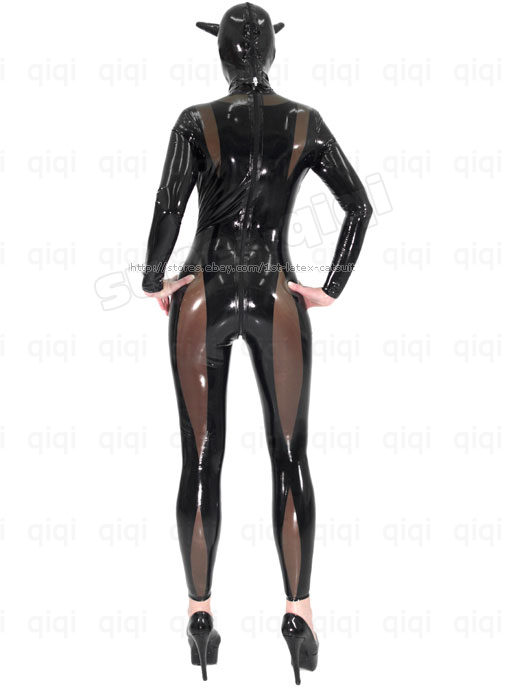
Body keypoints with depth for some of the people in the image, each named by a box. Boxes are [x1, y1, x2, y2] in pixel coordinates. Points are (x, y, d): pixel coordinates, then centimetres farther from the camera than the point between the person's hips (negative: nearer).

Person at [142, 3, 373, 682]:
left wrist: (154, 279, 2)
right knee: (290, 457, 6)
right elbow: (360, 206, -1)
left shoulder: (197, 122, -3)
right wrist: (332, 288, 4)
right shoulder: (305, 123, 3)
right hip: (277, 300, 1)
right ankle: (299, 612, 5)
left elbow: (168, 208, -13)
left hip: (203, 298, -1)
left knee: (201, 460, 5)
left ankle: (201, 616, 9)